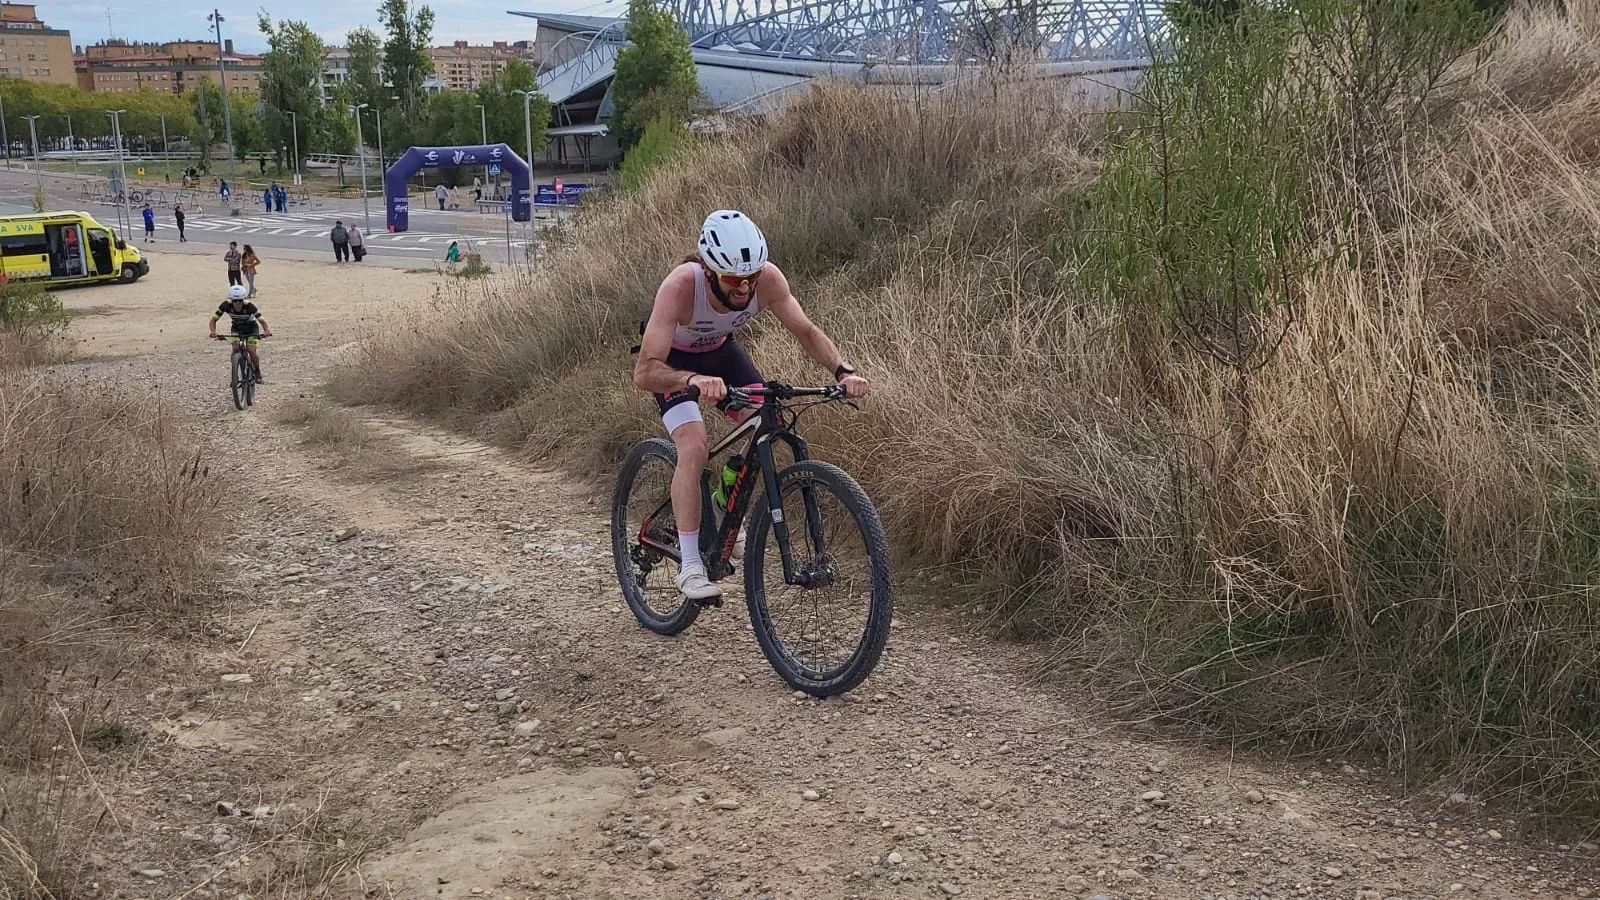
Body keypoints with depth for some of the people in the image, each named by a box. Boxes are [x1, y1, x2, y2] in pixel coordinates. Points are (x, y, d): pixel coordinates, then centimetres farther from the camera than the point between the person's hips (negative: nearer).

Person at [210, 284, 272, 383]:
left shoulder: (249, 306, -32)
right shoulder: (226, 305, -26)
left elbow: (262, 321, -31)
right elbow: (214, 319, -20)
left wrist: (267, 331, -52)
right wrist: (213, 331, -39)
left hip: (251, 328, -2)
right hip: (237, 328, 2)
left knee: (252, 351, -20)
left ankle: (257, 373, 6)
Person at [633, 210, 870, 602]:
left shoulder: (767, 279, -31)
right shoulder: (680, 286, -41)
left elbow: (806, 331, -17)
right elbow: (644, 372, -45)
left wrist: (843, 371, -34)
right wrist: (693, 380, -64)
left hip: (719, 349, 5)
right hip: (672, 357, -4)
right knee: (694, 448, -23)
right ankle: (690, 565, -14)